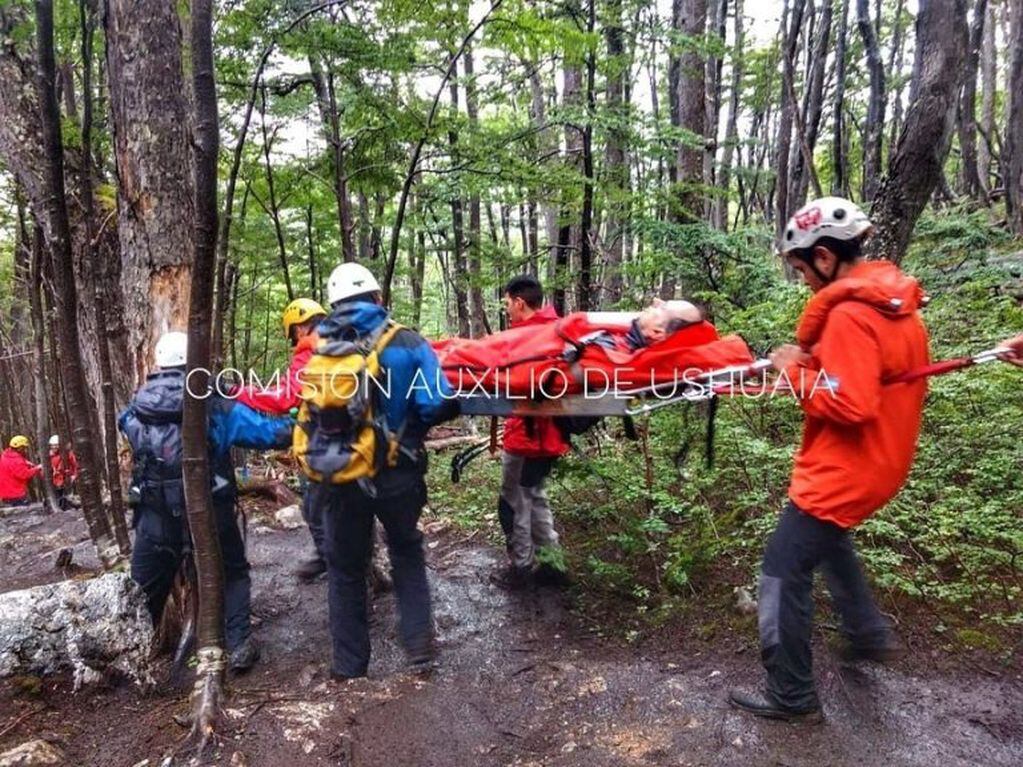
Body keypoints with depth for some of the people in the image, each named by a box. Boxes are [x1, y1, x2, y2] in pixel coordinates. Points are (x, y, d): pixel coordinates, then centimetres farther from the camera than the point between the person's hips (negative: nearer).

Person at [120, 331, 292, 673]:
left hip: (155, 516, 2)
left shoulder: (137, 407, 3)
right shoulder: (214, 404, -6)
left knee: (144, 588, 21)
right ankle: (239, 644, 10)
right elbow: (269, 432, -6)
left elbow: (126, 425, 28)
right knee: (231, 574, 17)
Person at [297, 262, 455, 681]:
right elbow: (439, 404, -17)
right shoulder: (404, 342, -9)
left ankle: (349, 668, 27)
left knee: (344, 570, 18)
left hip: (335, 481, 2)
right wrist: (410, 422, 5)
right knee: (407, 555, 23)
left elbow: (304, 410, 1)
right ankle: (420, 649, 20)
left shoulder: (317, 351, 0)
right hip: (394, 475, -1)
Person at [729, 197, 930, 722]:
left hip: (842, 472, -10)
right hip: (879, 462, 10)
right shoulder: (896, 303, 6)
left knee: (784, 572, 0)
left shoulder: (848, 314, -24)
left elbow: (848, 405, -29)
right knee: (827, 537, 33)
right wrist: (818, 361, 5)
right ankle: (869, 634, 44)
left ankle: (791, 696, 12)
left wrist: (796, 370, -15)